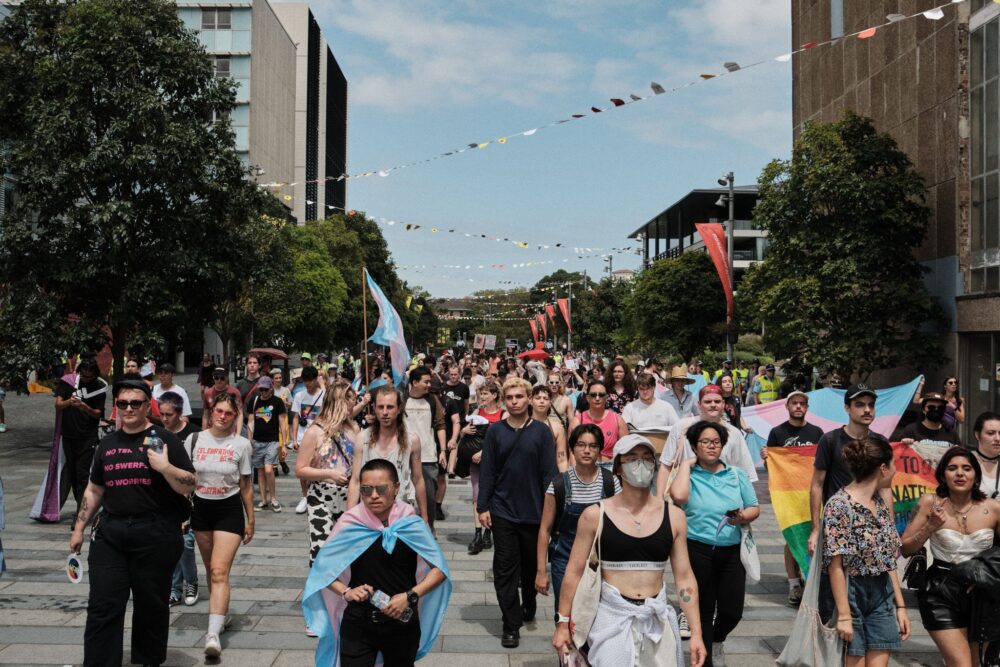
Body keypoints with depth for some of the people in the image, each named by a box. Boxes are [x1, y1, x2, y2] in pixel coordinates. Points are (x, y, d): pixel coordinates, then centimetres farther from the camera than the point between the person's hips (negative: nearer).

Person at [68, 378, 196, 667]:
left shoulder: (163, 439, -3)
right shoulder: (108, 443, 11)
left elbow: (190, 486, -7)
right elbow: (94, 490, 20)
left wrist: (165, 466, -22)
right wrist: (79, 528, 19)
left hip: (155, 536, -4)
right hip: (110, 535, 4)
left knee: (151, 605, 9)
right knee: (102, 607, 0)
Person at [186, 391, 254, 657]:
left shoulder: (241, 445, -5)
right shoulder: (194, 439, -1)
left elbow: (246, 485, 2)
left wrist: (250, 519, 3)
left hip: (229, 509, -3)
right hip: (201, 508, 3)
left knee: (219, 571, -13)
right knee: (211, 570, 15)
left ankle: (213, 634, -18)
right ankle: (222, 613, 36)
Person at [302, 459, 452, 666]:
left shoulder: (412, 525, -9)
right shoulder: (349, 525, -7)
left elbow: (440, 570, -4)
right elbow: (321, 568, 3)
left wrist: (410, 596, -17)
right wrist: (345, 592, -12)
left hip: (402, 623, 0)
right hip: (357, 624, 0)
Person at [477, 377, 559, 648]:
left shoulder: (542, 432, -3)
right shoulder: (495, 431, -1)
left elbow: (549, 472, -3)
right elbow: (487, 471, 0)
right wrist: (483, 506, -4)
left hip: (534, 512, 0)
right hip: (503, 511, 0)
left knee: (532, 566, 15)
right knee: (505, 570, 1)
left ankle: (528, 608, 39)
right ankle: (511, 625, 10)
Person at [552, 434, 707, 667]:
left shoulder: (673, 516, 0)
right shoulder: (596, 515, -6)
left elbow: (684, 578, 3)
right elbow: (574, 572, -1)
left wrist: (696, 633, 1)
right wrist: (562, 623, 0)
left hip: (657, 620, 2)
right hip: (612, 619, -2)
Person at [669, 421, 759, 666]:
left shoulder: (737, 474, 9)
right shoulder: (688, 474, -1)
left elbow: (755, 508, 10)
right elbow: (678, 496, -23)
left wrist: (743, 517, -12)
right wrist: (686, 464, -11)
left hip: (731, 552, 3)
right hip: (698, 551, -3)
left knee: (733, 612, 5)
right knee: (703, 610, 6)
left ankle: (717, 640, 39)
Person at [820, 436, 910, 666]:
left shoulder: (880, 502, 9)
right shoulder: (839, 506, -15)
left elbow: (888, 560, 13)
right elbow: (836, 565, -17)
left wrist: (900, 606, 11)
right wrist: (844, 616, -18)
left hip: (881, 595, 7)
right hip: (849, 595, -7)